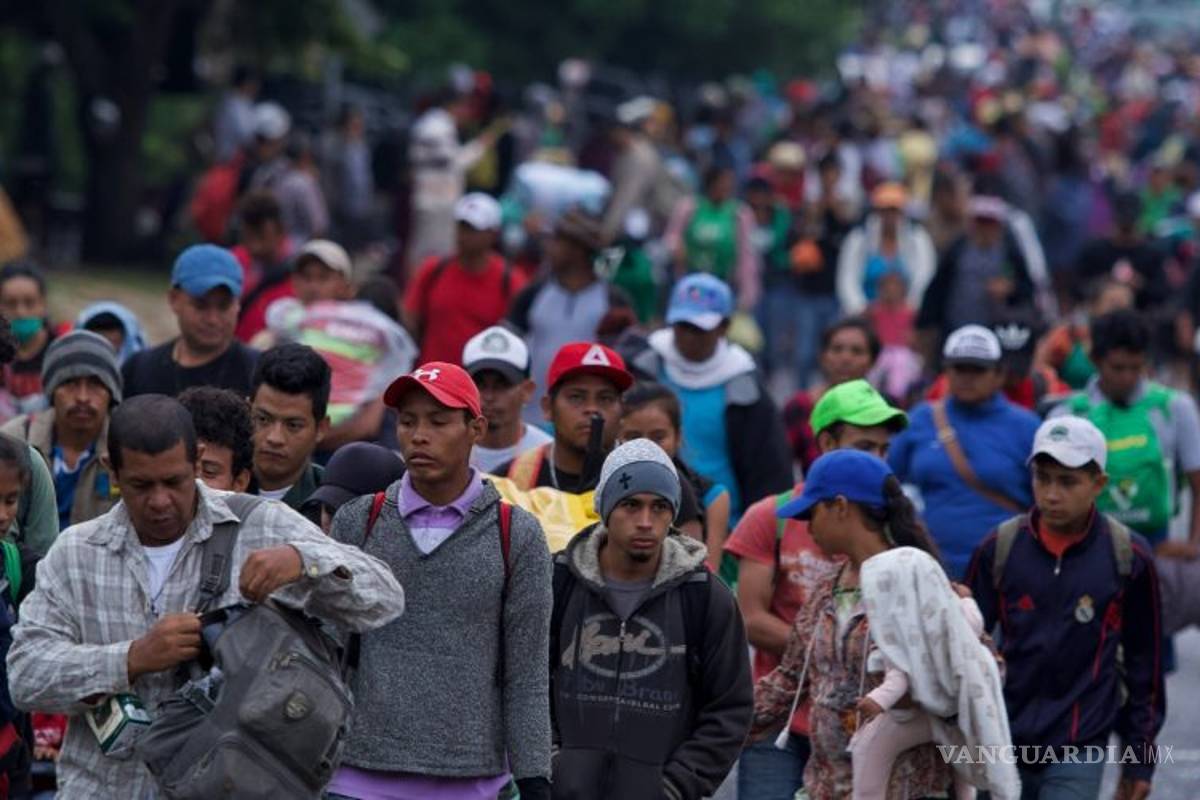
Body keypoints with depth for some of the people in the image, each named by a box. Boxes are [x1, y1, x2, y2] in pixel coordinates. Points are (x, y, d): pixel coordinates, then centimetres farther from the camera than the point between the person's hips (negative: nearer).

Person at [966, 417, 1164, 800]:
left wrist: (1139, 757, 5)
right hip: (1002, 744, 3)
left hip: (1079, 752, -3)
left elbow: (1144, 660, 3)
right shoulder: (999, 548, -3)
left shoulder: (1130, 557, -5)